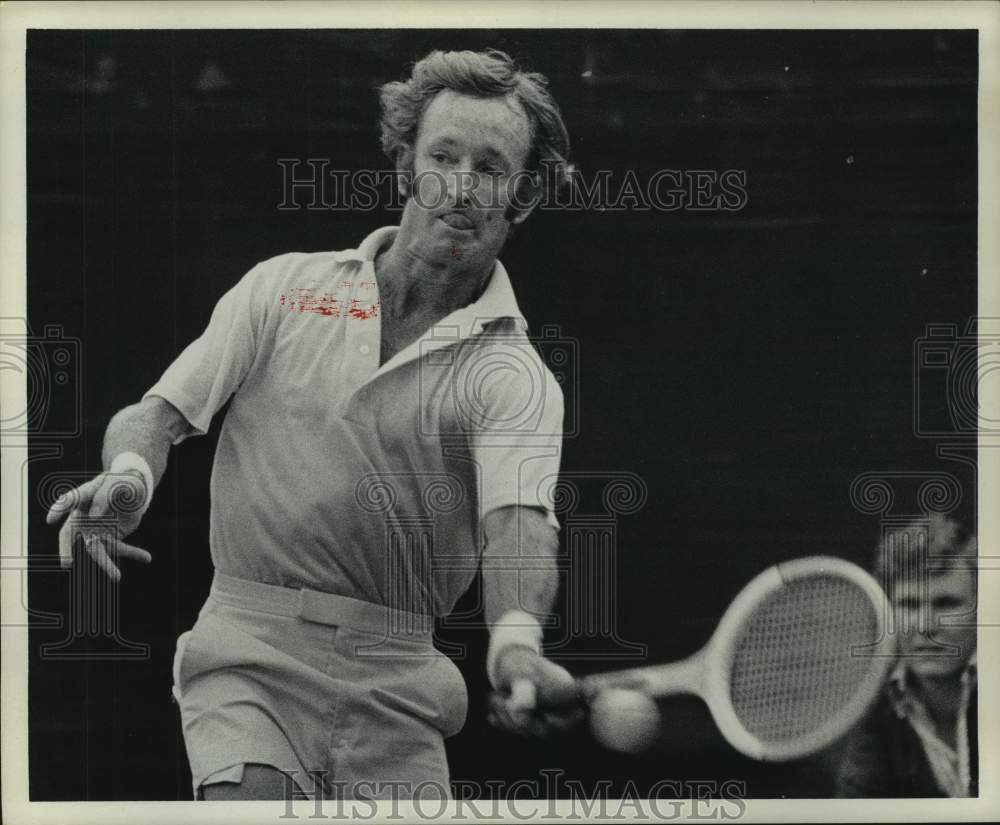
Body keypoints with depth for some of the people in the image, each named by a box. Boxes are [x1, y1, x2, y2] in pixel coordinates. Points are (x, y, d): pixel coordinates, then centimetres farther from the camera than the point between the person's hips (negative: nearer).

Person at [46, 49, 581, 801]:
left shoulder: (517, 378, 1)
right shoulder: (283, 287, 8)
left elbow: (516, 520, -16)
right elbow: (159, 410, 7)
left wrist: (516, 640, -37)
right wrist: (130, 472, -17)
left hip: (395, 682, 1)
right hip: (250, 649, -1)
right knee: (248, 793, -26)